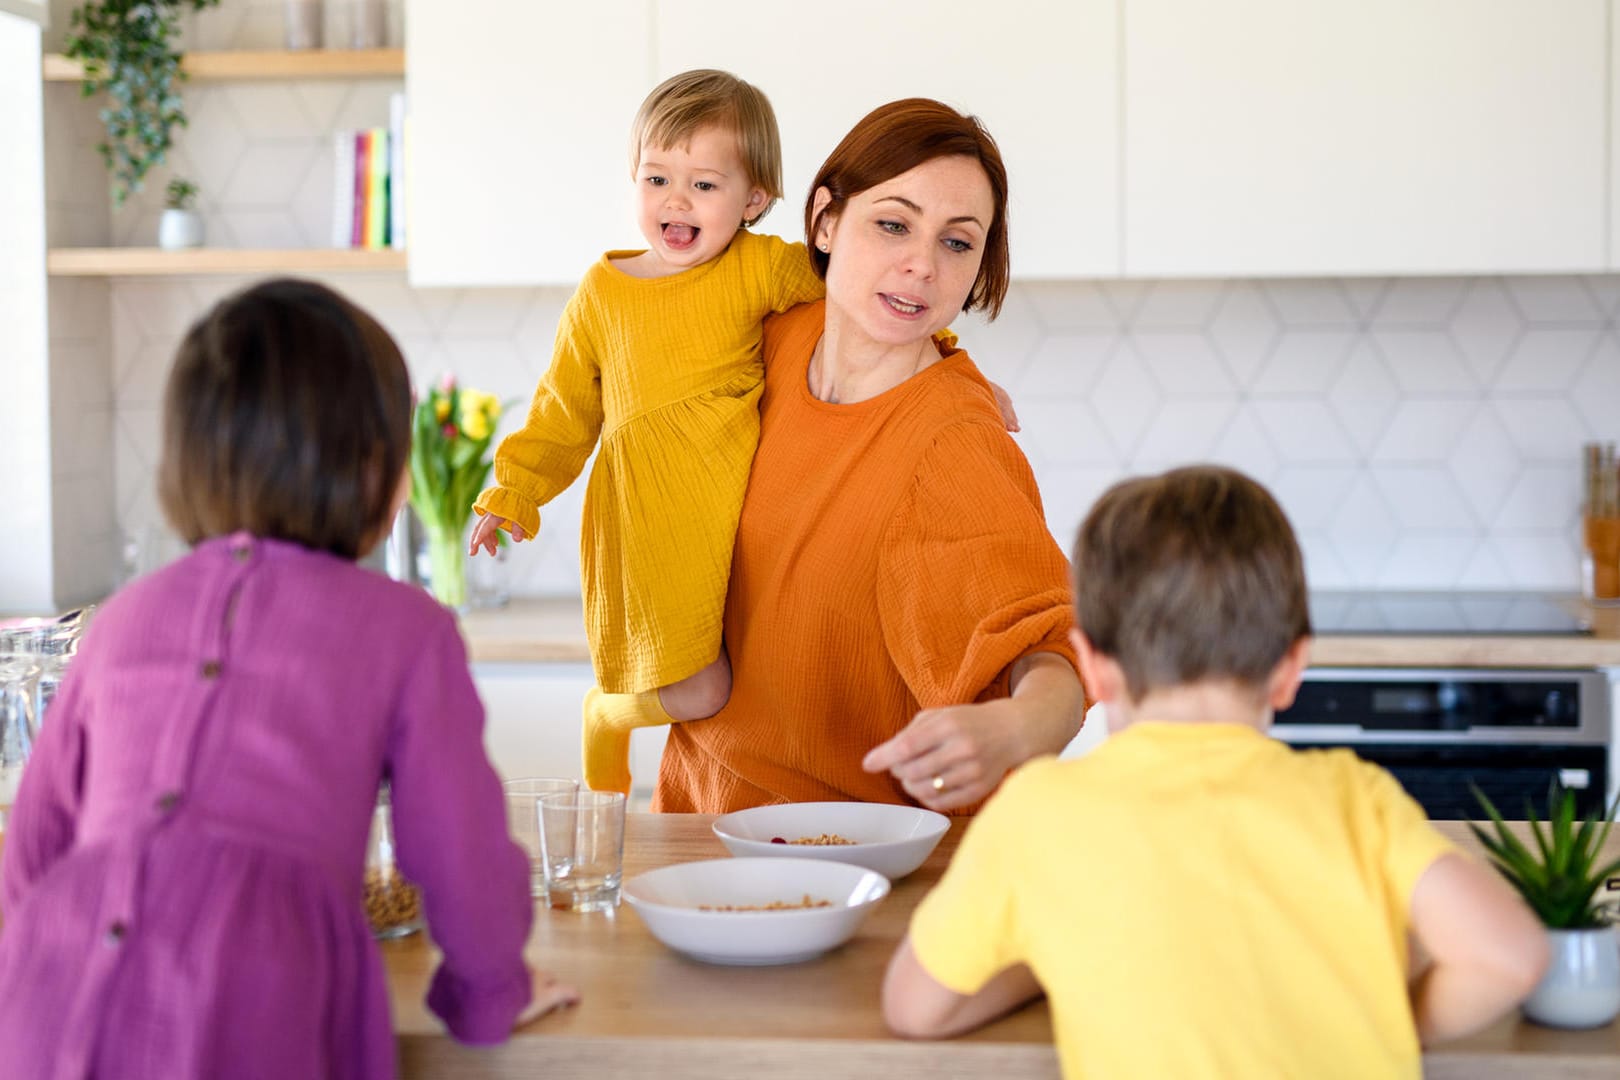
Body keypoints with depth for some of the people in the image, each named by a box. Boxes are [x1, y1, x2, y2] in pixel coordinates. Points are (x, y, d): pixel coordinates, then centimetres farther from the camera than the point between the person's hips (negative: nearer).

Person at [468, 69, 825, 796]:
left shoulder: (762, 269, 0)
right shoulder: (601, 294, 7)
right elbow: (565, 409, 15)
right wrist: (513, 491, 12)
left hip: (742, 499, 1)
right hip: (648, 511, -1)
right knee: (695, 695, -7)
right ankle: (606, 715, 26)